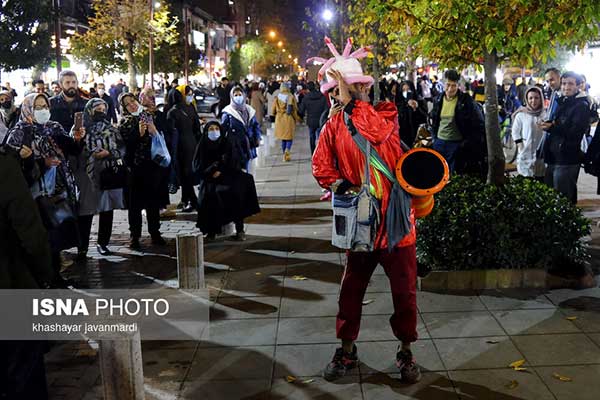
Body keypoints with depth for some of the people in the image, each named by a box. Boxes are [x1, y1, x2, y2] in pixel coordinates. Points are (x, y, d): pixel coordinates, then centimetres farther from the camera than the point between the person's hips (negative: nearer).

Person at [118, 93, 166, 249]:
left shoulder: (149, 117, 11)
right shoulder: (124, 123, 0)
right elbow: (126, 144, -12)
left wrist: (154, 132, -8)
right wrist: (139, 134, -24)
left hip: (152, 165, 4)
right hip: (135, 167, -3)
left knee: (154, 201, 9)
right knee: (135, 203, -1)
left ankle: (155, 233, 18)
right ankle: (135, 236, 6)